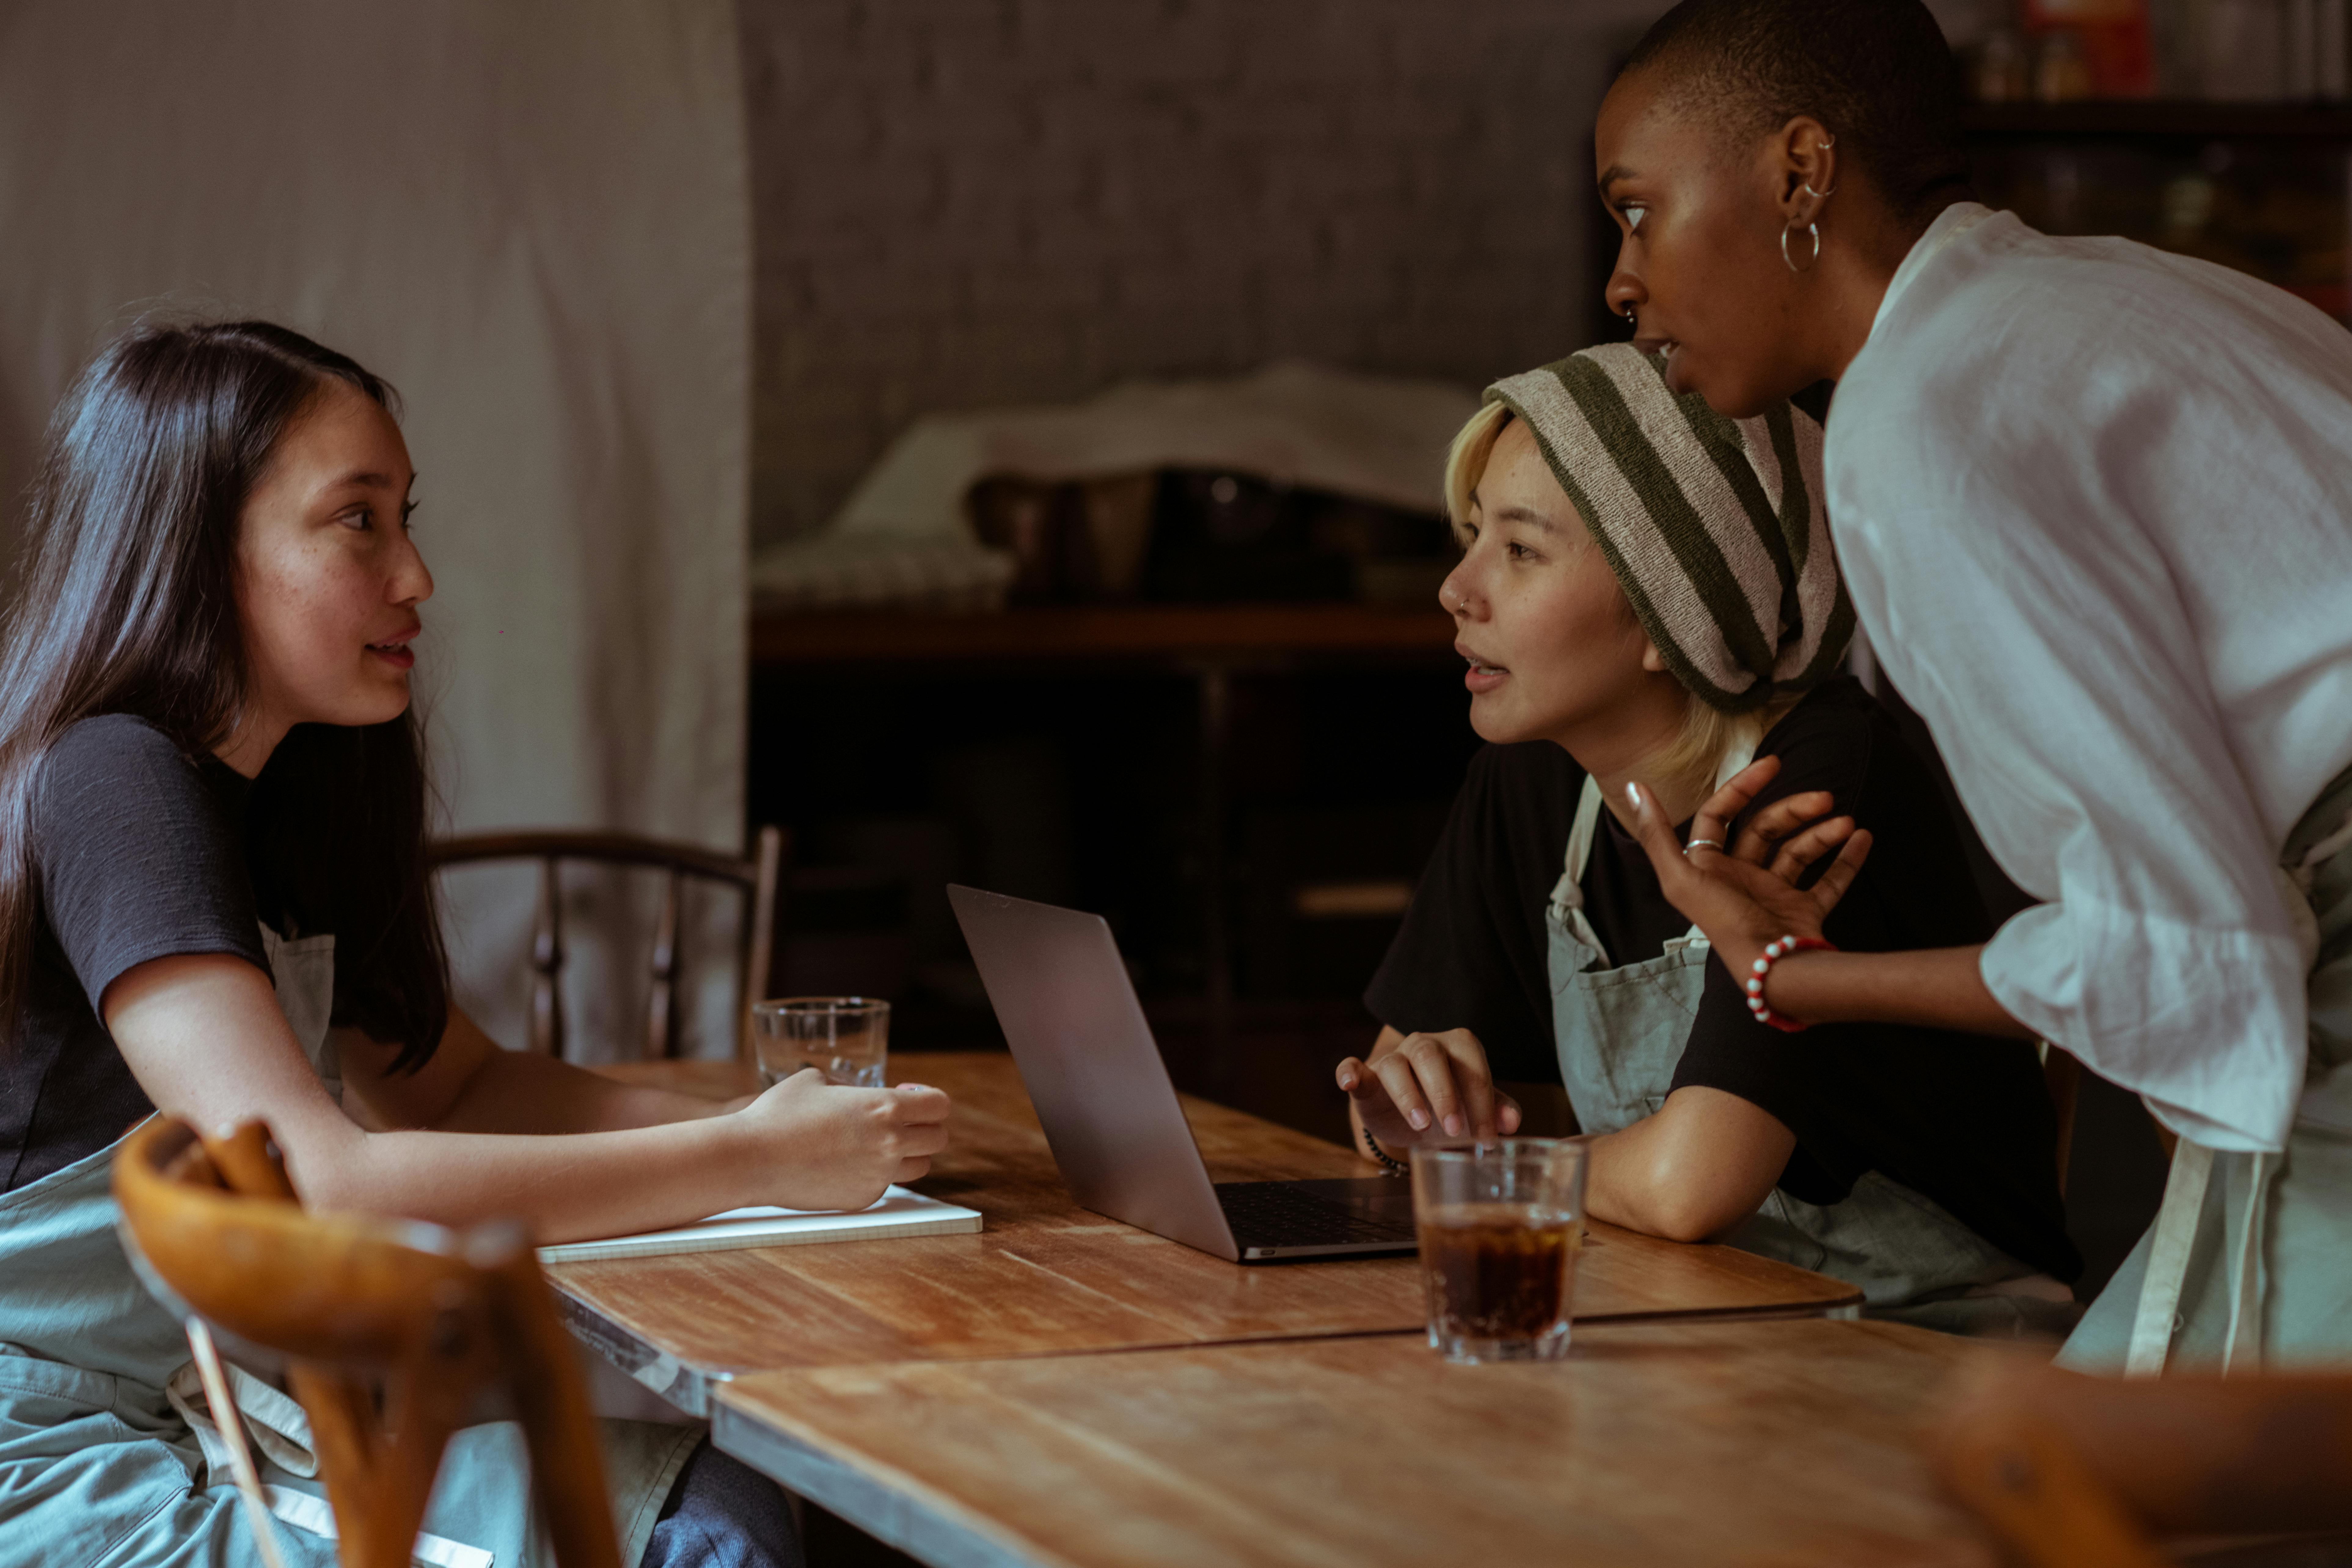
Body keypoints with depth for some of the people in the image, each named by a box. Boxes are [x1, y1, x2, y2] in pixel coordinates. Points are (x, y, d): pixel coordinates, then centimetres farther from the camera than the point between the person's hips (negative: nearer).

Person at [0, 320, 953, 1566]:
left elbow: (448, 1085, 19)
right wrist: (754, 1158, -23)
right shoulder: (109, 787, -18)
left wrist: (754, 1125, 1)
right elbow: (322, 1187, -28)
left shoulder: (280, 796, 11)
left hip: (214, 1406, 9)